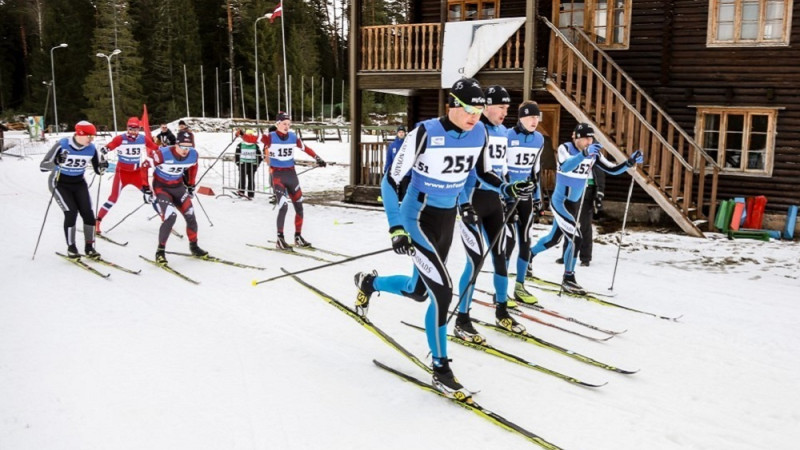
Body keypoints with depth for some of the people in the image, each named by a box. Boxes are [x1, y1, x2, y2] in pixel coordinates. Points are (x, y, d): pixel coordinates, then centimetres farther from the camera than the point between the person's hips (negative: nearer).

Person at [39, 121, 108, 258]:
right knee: (71, 212, -17)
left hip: (79, 183, 4)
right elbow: (43, 166, -23)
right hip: (60, 184, -4)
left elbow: (98, 171, 1)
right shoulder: (62, 145, -23)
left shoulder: (91, 149, -11)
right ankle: (71, 248, -2)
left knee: (88, 213, -9)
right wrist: (57, 162, -43)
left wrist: (103, 166, -22)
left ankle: (89, 246, 6)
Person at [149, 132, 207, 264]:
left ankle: (193, 246, 25)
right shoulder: (163, 154, -28)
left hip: (178, 187, 5)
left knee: (191, 216, 2)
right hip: (161, 187, -5)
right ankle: (160, 250, -6)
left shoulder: (193, 155, -13)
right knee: (170, 217, -22)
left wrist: (191, 185, 16)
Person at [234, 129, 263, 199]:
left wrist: (256, 164, 0)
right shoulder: (240, 146, 2)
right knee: (242, 179, -4)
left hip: (252, 166, 0)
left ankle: (251, 195, 4)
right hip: (243, 165, 0)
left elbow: (260, 157, 9)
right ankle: (241, 192, 3)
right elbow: (236, 155, 7)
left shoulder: (256, 146, 4)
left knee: (251, 180, 1)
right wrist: (238, 163, -2)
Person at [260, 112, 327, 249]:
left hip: (291, 174, 5)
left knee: (299, 207, 7)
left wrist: (317, 158, 15)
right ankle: (280, 239, -4)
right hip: (277, 175, -5)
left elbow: (305, 148, 16)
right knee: (283, 206, -17)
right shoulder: (270, 137, -9)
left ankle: (298, 237, 21)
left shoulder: (293, 137, 3)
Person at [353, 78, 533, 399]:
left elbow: (483, 172, 13)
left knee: (418, 291, 17)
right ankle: (441, 371, 5)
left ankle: (369, 282, 48)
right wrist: (396, 230, -26)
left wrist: (508, 189, -6)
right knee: (442, 292, -13)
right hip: (418, 217, -7)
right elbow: (390, 182, -19)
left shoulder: (479, 133, -5)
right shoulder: (425, 134, -23)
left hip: (448, 218, 7)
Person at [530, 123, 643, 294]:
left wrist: (630, 162, -17)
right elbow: (565, 167, -38)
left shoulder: (593, 154, 0)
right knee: (576, 239, -14)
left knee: (553, 239, 20)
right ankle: (568, 279, 1)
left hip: (574, 203, 7)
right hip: (560, 202, -7)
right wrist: (585, 153, -52)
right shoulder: (565, 148, -17)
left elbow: (612, 169, 0)